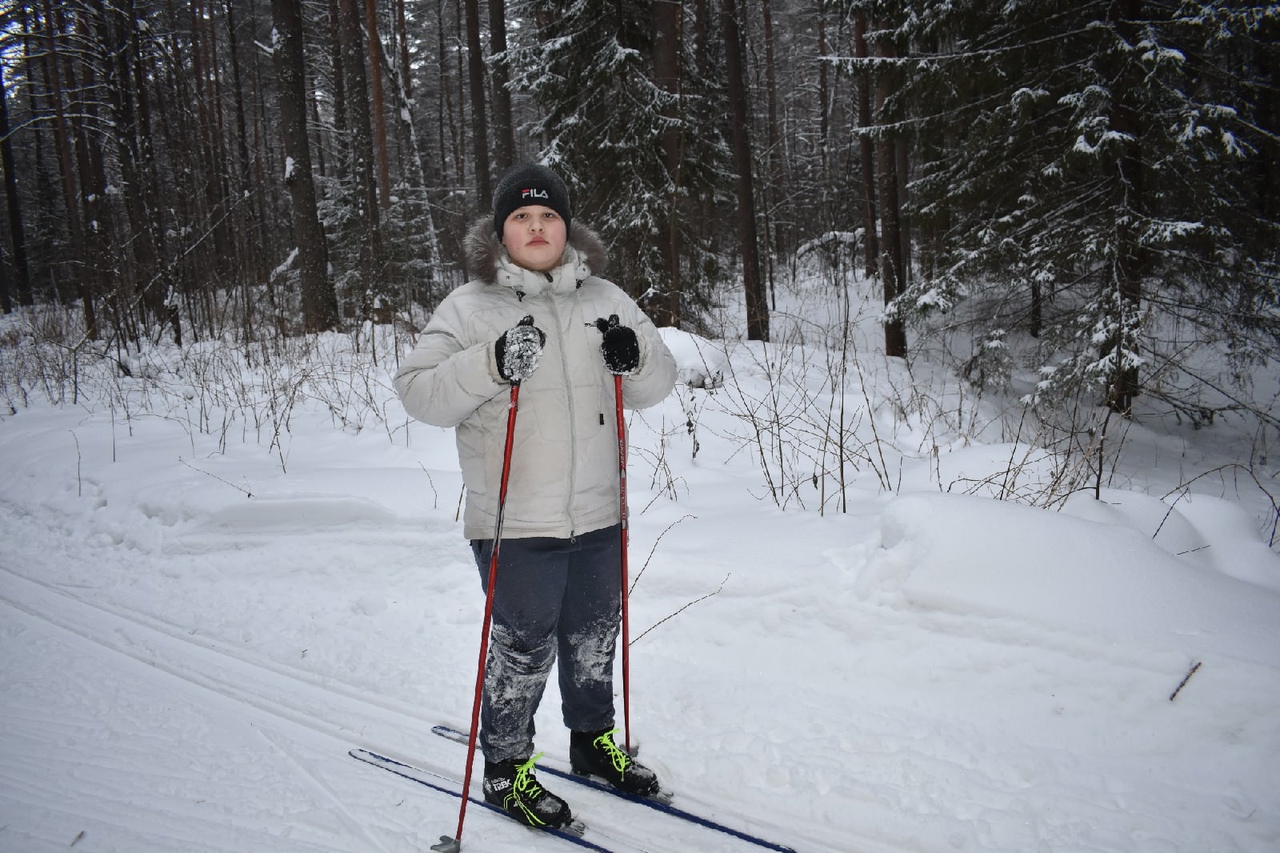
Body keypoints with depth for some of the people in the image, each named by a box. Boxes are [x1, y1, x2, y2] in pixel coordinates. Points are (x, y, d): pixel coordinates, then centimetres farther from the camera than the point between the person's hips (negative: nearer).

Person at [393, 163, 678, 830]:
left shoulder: (603, 300, 7)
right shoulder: (469, 307, -5)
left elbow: (657, 385, 9)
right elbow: (419, 392, -13)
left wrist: (636, 356, -13)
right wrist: (493, 364, -27)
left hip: (598, 517, 5)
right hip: (516, 524, -5)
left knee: (595, 640, 20)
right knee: (523, 649, 5)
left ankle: (593, 740, 42)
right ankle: (505, 767, 27)